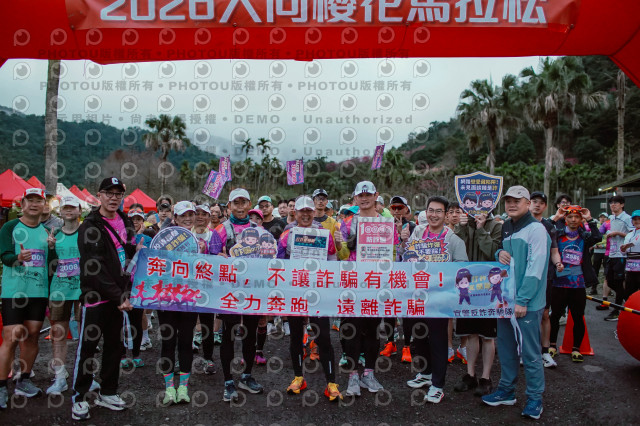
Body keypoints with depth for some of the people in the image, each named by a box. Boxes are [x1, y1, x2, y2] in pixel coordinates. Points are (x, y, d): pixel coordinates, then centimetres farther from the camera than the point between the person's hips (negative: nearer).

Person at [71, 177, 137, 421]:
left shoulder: (125, 222, 10)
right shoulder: (89, 227, -11)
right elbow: (94, 270, -16)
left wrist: (126, 291, 5)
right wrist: (118, 297, -18)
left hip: (118, 296, 6)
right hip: (95, 296, -6)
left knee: (114, 345, 13)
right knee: (87, 347, 2)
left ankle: (107, 393, 26)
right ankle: (79, 398, 16)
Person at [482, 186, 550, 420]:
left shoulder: (536, 229, -10)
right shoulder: (506, 228, 14)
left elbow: (535, 268, -16)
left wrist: (522, 300, -19)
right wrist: (499, 253, -1)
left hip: (526, 303, -7)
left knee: (530, 352, 1)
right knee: (506, 347, 15)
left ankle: (535, 398, 16)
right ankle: (506, 390, 28)